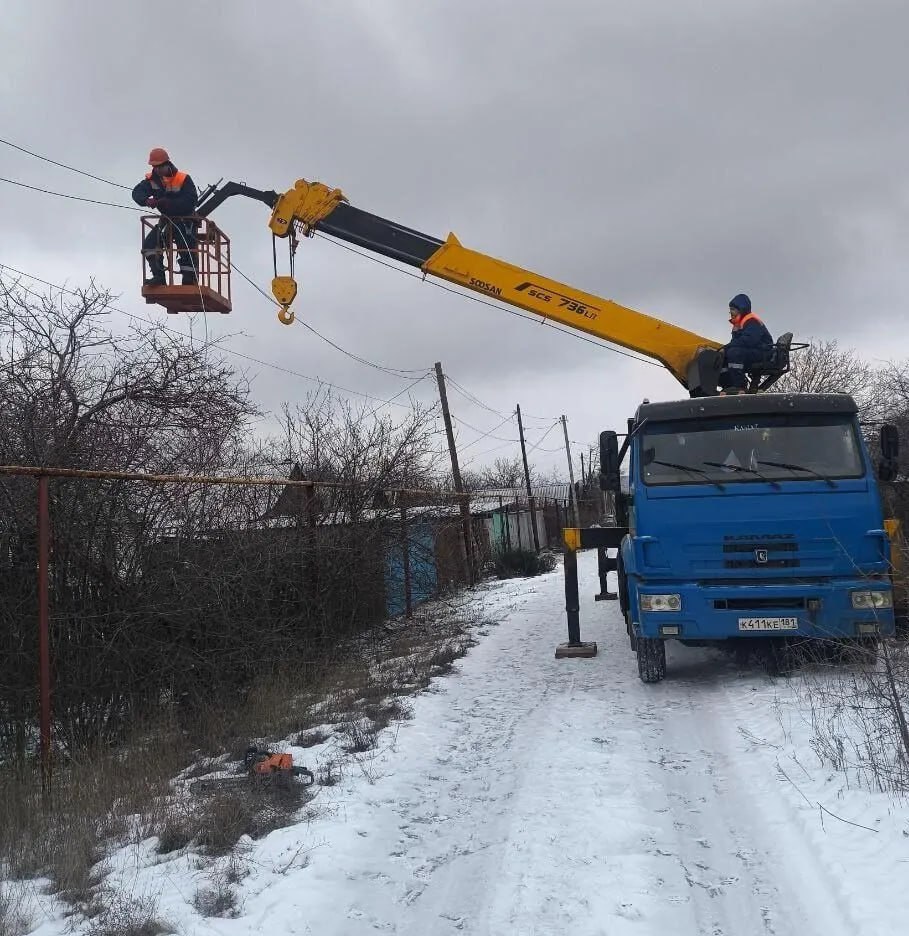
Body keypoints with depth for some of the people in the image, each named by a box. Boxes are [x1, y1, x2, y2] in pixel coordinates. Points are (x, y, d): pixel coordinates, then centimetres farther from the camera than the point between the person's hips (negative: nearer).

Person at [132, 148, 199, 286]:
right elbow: (137, 193, -10)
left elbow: (191, 201, -28)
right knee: (149, 244, -10)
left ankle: (189, 282, 0)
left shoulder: (183, 179, -17)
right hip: (166, 220, 5)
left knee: (187, 252, -8)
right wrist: (146, 200, -35)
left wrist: (166, 202, -36)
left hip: (185, 220, -5)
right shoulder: (152, 179, -1)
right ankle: (159, 277, -11)